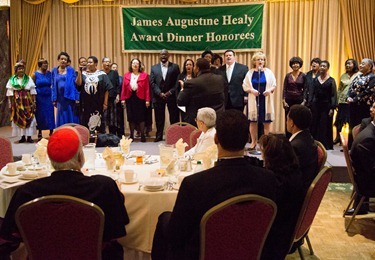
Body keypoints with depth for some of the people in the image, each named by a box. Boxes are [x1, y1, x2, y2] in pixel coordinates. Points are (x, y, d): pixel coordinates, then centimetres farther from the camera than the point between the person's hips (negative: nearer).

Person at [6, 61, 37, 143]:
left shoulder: (28, 78, 4)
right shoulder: (12, 80, 4)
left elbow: (32, 91, 3)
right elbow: (10, 93, 3)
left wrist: (33, 101, -3)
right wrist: (11, 103, -2)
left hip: (27, 101, 0)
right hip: (17, 102, 0)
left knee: (29, 118, -1)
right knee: (19, 119, 2)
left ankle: (29, 137, 3)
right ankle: (23, 137, 10)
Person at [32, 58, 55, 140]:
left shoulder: (50, 73, 2)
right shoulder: (35, 74, -2)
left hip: (49, 97, 1)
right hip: (39, 97, -1)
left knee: (50, 114, 1)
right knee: (40, 115, 8)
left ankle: (51, 132, 11)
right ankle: (39, 133, 21)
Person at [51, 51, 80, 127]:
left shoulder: (71, 70, 0)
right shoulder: (54, 71, 9)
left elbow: (75, 84, -3)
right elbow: (53, 86, 9)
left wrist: (77, 98, -9)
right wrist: (54, 99, 3)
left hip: (70, 97, -3)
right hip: (60, 98, 3)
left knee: (71, 118, 2)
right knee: (61, 119, 8)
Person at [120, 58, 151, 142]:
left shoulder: (144, 75, 2)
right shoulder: (126, 75, 8)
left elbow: (147, 88, -2)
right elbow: (124, 88, 5)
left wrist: (147, 100, -8)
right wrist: (122, 99, -2)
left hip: (140, 98, -2)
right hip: (129, 98, 2)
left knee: (141, 116, 1)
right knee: (131, 117, 6)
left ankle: (142, 135, 8)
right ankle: (131, 135, 13)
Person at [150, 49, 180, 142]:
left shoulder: (175, 67, 3)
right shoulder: (154, 67, 8)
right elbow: (152, 82, 2)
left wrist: (170, 92, -11)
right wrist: (160, 93, -9)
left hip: (171, 96, -1)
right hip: (158, 96, 1)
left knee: (174, 117, 1)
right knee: (159, 118, 6)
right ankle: (159, 136, 16)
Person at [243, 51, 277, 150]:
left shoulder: (268, 72, 3)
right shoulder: (250, 73, 4)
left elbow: (274, 85, 5)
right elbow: (245, 86, 4)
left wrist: (270, 90, -15)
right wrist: (251, 90, -14)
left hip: (266, 100, 0)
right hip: (253, 100, 0)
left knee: (266, 122, 2)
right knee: (253, 122, 4)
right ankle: (253, 142, 15)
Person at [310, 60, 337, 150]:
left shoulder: (331, 80, -1)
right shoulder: (315, 80, 9)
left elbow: (334, 95, -5)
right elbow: (312, 93, 11)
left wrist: (332, 108, -12)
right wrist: (310, 105, 4)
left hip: (326, 105, -3)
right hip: (316, 105, 3)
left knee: (325, 127, 0)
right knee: (315, 126, 4)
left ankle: (325, 145, 10)